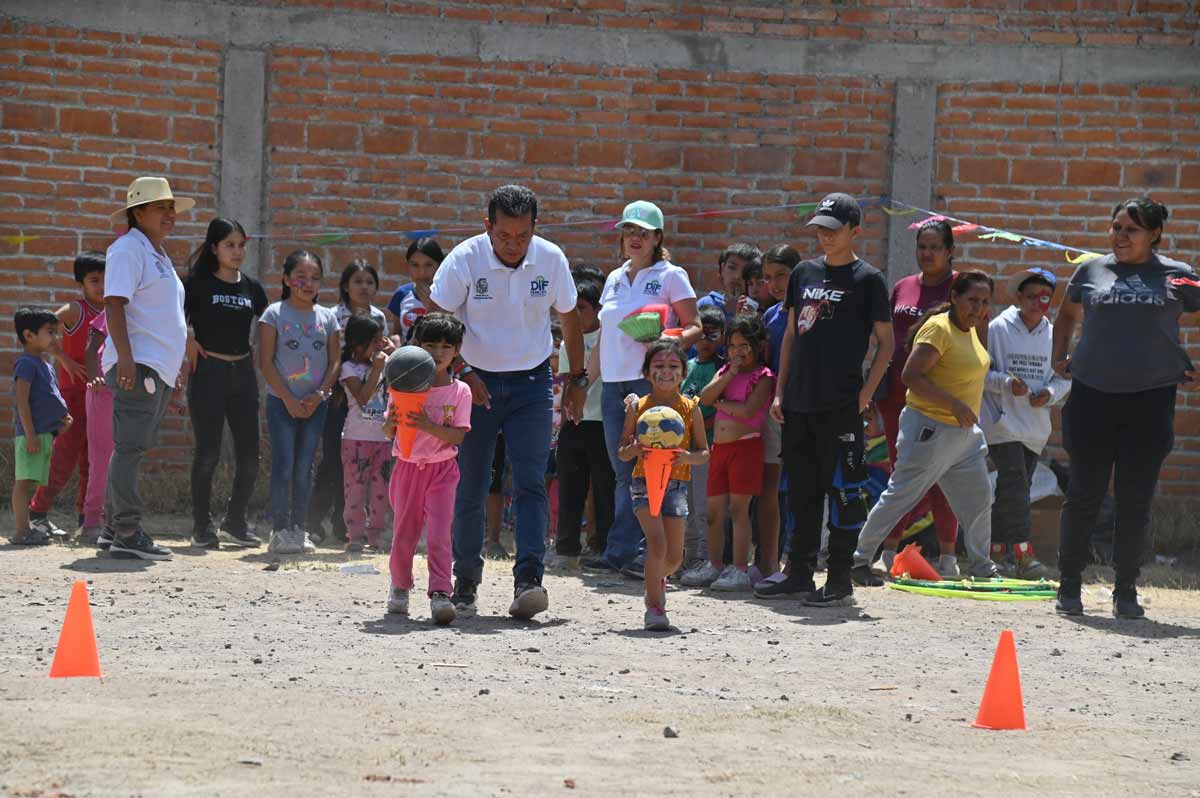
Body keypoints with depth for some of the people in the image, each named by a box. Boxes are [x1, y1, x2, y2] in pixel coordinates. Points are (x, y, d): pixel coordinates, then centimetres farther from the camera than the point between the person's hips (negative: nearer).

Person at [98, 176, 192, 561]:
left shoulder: (158, 254, 23)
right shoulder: (128, 249, -7)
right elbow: (114, 303, -16)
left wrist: (173, 370, 28)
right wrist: (125, 357, -25)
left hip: (159, 369, 10)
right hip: (137, 366, -10)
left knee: (133, 449, 11)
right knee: (130, 448, -12)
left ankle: (113, 529, 16)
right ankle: (127, 534, -15)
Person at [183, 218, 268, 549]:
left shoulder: (251, 287, 12)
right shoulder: (198, 283, -1)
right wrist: (188, 343, -17)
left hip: (243, 373, 4)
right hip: (208, 372, -4)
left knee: (249, 454, 3)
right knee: (208, 453, -3)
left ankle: (234, 522, 17)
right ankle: (202, 526, 6)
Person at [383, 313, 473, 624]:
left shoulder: (460, 391, -1)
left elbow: (458, 435, -8)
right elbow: (388, 432, 2)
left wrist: (428, 426, -24)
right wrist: (393, 421, -22)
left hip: (442, 469, -1)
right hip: (408, 466, 1)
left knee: (439, 532, -14)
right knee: (404, 533, 8)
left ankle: (440, 592, -18)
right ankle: (400, 586, 30)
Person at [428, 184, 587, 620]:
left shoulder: (551, 260, -6)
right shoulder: (464, 259, -13)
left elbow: (569, 319, 10)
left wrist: (577, 380, 12)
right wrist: (462, 373, -18)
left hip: (531, 383, 1)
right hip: (477, 382, -1)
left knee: (531, 483, -12)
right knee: (470, 486, 3)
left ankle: (528, 580, -19)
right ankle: (465, 581, 17)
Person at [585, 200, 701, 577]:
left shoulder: (670, 276, 2)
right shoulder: (614, 279, 19)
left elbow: (695, 327, -2)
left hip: (651, 380, -6)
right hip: (613, 382, 6)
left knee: (644, 468, -8)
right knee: (623, 471, 5)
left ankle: (622, 550, -8)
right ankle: (621, 553, 6)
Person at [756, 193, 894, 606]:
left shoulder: (867, 279, -3)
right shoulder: (804, 273, 13)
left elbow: (886, 342, -2)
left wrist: (865, 394, -10)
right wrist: (780, 392, 11)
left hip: (841, 405, -6)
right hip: (799, 403, 6)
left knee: (842, 491, -3)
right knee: (802, 492, 11)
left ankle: (840, 582, 2)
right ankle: (799, 575, 18)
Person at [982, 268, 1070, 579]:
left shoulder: (1054, 335, 7)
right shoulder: (998, 329, -5)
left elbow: (1064, 377, 13)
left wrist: (1050, 393, -8)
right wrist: (1007, 383, -19)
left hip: (1035, 424, 5)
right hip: (1003, 421, -5)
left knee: (1014, 489, 10)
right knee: (1014, 484, -15)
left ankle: (999, 549, 18)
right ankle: (1022, 553, -18)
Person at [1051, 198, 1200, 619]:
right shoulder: (1091, 270, 8)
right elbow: (1067, 314, 24)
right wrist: (1060, 356, 13)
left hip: (1150, 399, -1)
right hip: (1093, 396, 1)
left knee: (1135, 501, 2)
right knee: (1084, 496, 2)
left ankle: (1126, 593, 12)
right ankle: (1068, 588, 12)